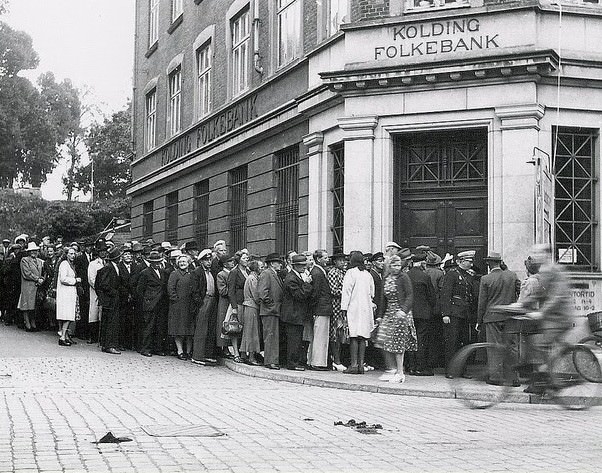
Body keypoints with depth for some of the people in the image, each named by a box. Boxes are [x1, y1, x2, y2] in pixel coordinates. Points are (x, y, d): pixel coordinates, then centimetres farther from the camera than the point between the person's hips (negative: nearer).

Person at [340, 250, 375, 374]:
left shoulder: (351, 273, -7)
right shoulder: (368, 274, 12)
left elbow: (346, 292, -9)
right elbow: (372, 293, 16)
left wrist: (344, 308, -8)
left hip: (353, 308, -6)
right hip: (366, 309, 6)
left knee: (354, 337, -6)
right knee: (362, 338, 7)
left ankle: (354, 365, -9)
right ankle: (361, 365, 7)